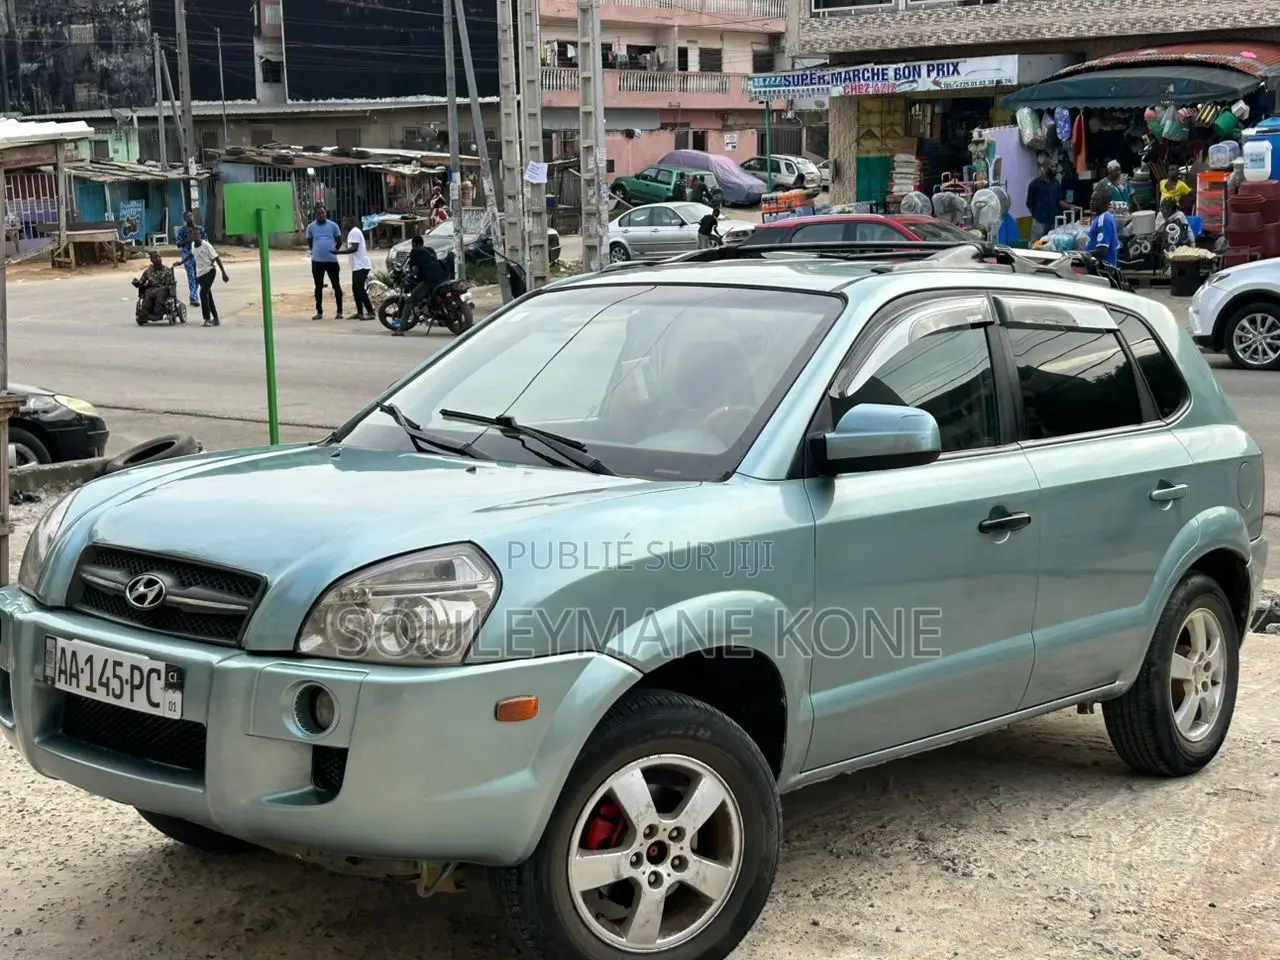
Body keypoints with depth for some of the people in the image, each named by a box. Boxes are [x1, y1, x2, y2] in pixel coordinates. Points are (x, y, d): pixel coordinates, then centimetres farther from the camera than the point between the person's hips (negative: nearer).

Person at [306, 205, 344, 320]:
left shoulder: (333, 225, 0)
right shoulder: (311, 227, 2)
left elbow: (339, 241, 10)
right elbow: (309, 243, 14)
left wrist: (334, 251, 3)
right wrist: (316, 251, 7)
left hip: (332, 260, -1)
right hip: (317, 261, 1)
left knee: (336, 286, 2)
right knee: (318, 287, 7)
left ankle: (339, 311, 10)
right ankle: (319, 312, 15)